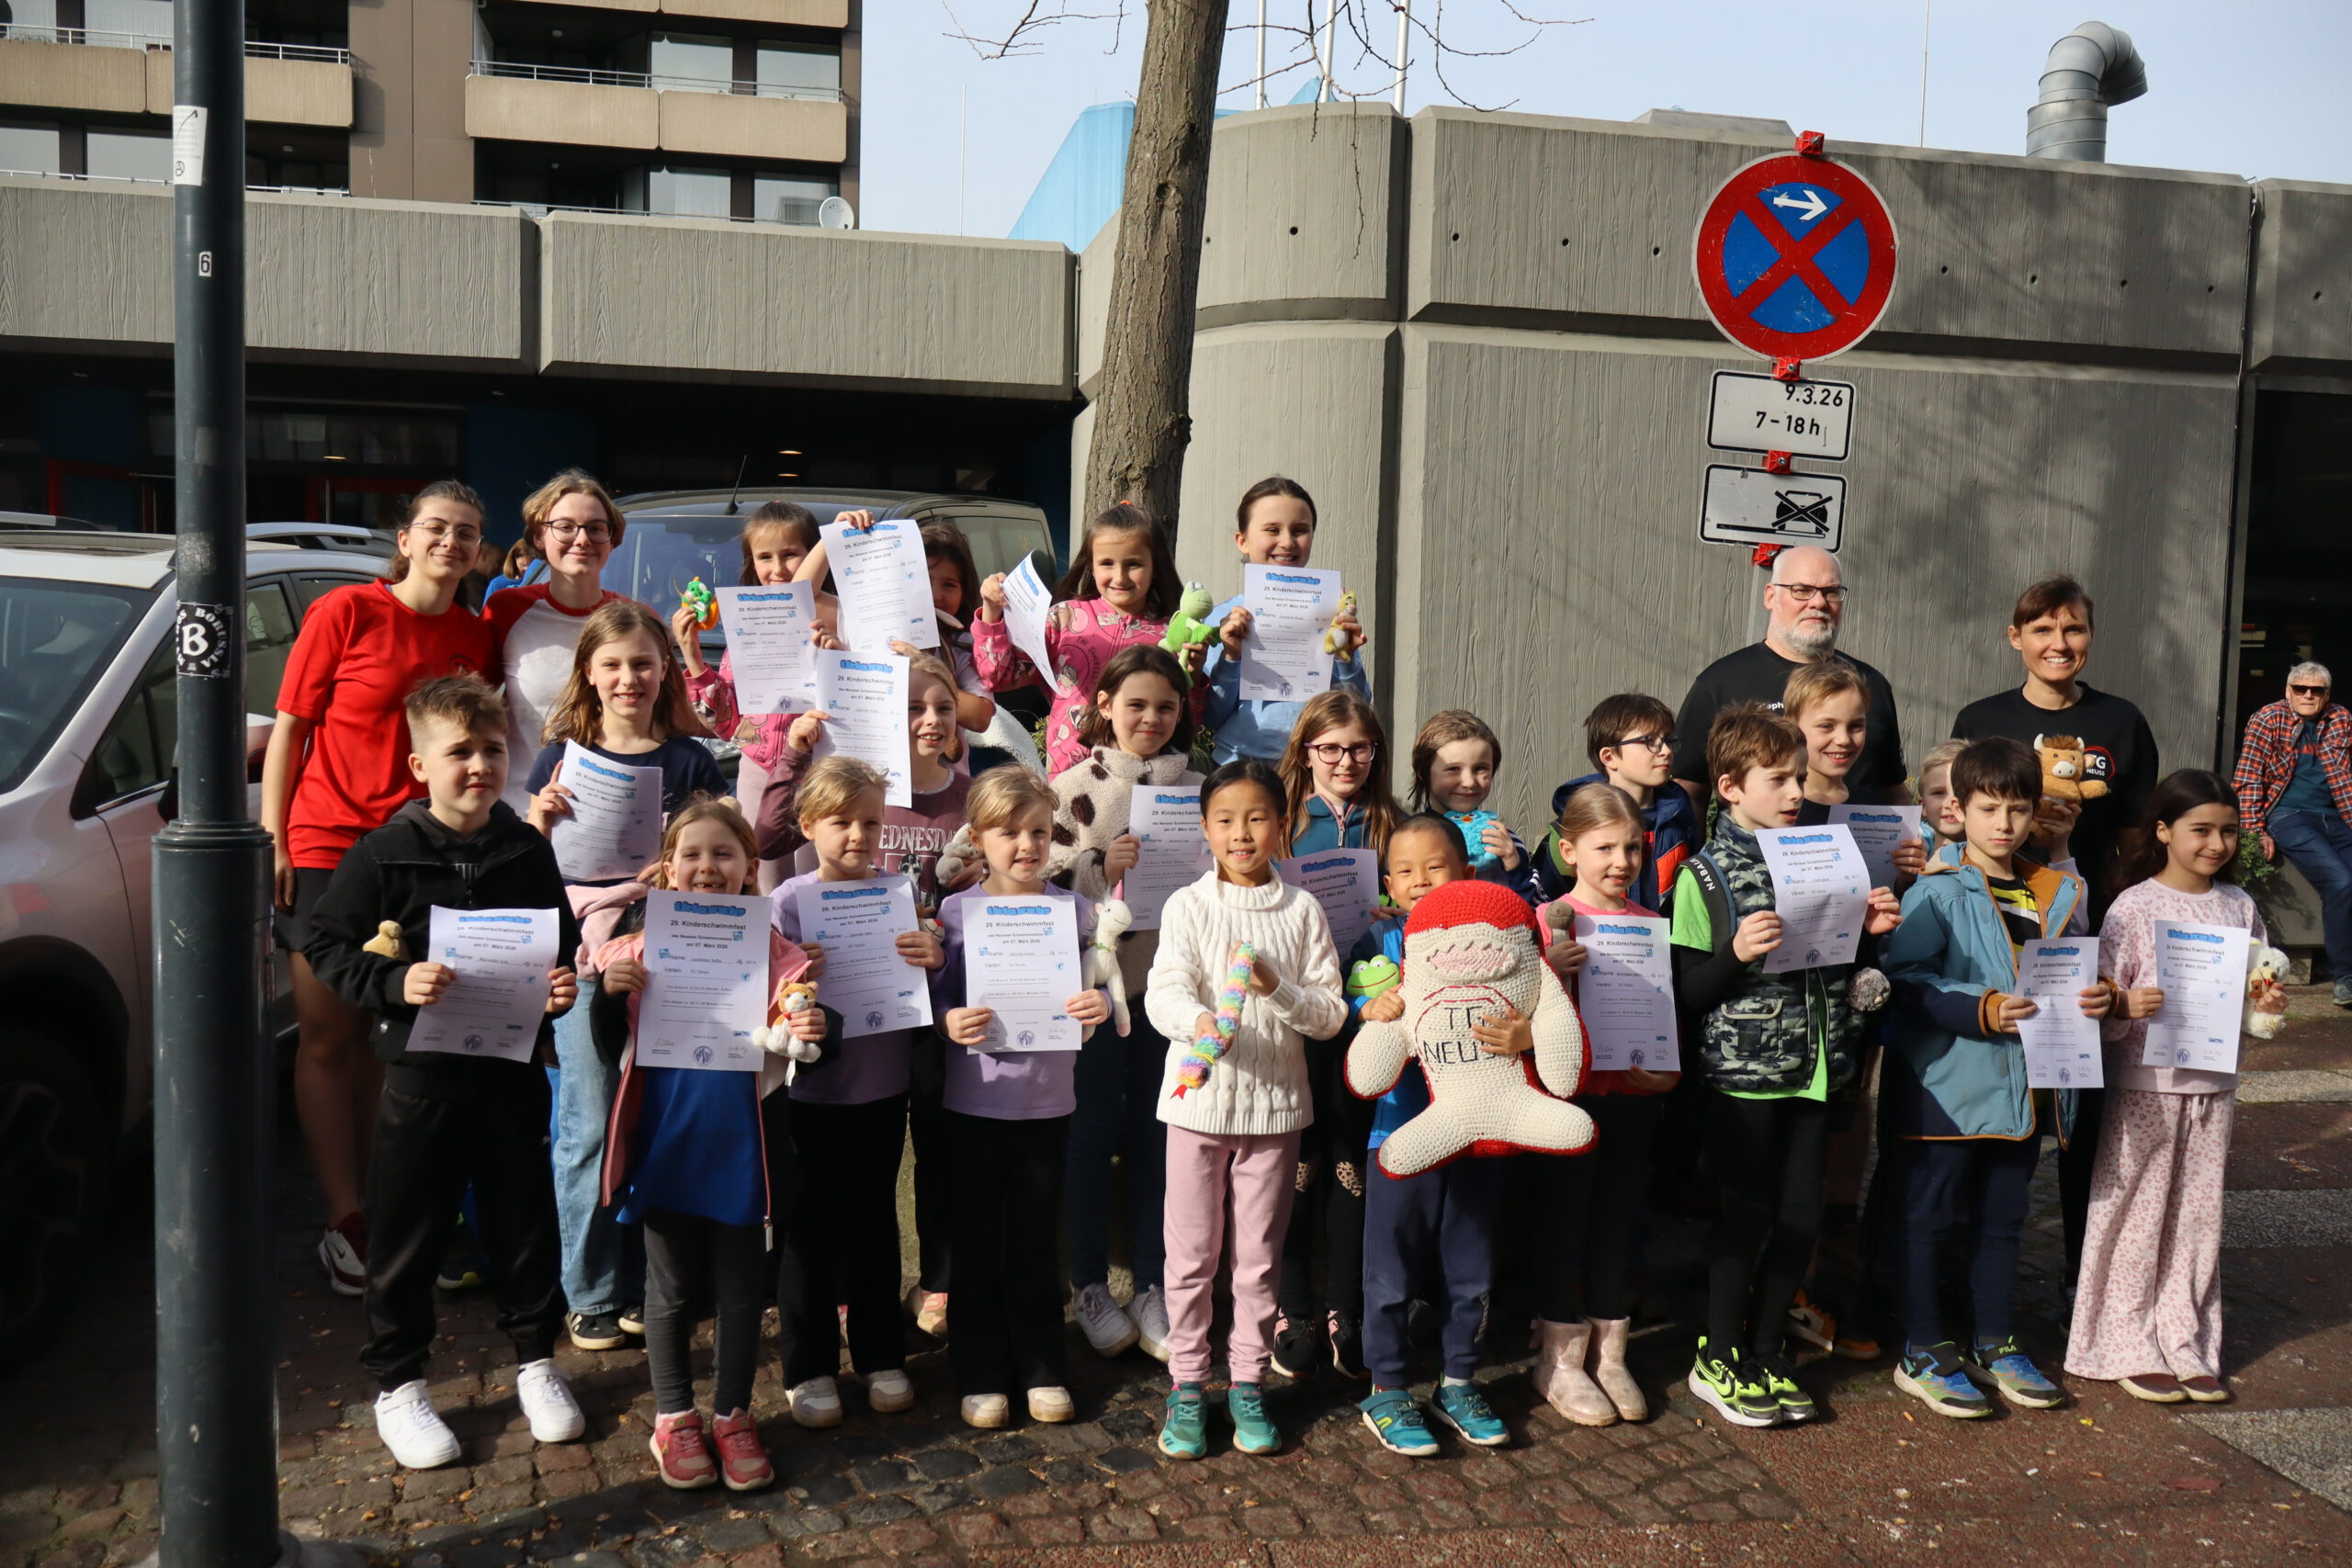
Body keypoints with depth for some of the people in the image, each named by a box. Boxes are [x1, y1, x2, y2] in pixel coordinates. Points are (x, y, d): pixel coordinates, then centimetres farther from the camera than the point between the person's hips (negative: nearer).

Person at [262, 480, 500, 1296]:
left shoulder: (478, 638, 6)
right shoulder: (346, 612, -5)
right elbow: (288, 729, -3)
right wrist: (272, 841, -8)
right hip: (327, 850, -3)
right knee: (329, 1039, 3)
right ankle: (345, 1223, 9)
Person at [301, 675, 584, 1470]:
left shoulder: (528, 851, 3)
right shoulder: (385, 853, -7)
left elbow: (562, 942, 14)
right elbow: (325, 944, -6)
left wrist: (563, 982, -7)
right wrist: (395, 982, -21)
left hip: (512, 1066, 3)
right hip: (421, 1071, -2)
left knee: (523, 1219, 13)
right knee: (408, 1234, 7)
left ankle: (536, 1361, 31)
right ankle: (397, 1385, 24)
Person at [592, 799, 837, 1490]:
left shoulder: (770, 948, -5)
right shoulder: (642, 947, -3)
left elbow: (791, 1043, 0)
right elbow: (612, 1049, 1)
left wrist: (815, 1031, -22)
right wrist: (610, 993, -18)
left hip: (740, 1141, 0)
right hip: (665, 1140, 0)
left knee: (740, 1287, 11)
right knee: (672, 1287, 14)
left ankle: (733, 1416, 29)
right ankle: (674, 1419, 30)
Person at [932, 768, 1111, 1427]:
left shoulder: (1073, 910, 1)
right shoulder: (956, 911, -3)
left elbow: (1092, 995, 5)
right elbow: (938, 1003, -1)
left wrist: (1099, 1008, -17)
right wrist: (950, 1023, -23)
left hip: (1048, 1098, 1)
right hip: (975, 1097, -1)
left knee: (1037, 1239, 12)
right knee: (976, 1241, 8)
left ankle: (1042, 1368, 26)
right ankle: (981, 1373, 21)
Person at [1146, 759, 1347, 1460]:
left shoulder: (1301, 910, 2)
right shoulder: (1188, 906, -3)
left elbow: (1331, 1014, -1)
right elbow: (1163, 992, -17)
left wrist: (1277, 988, -20)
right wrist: (1200, 1021, -39)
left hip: (1275, 1101, 1)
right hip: (1199, 1096, -1)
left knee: (1259, 1256, 10)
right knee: (1191, 1254, 6)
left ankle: (1248, 1382, 25)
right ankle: (1186, 1386, 21)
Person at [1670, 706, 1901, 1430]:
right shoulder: (1706, 875, -8)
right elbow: (1688, 995, -10)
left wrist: (1866, 930, 2)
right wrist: (1737, 953, -26)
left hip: (1810, 1071, 6)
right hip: (1743, 1074, -6)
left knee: (1802, 1218, 9)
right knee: (1748, 1214, 1)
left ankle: (1764, 1352, 26)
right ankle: (1717, 1360, 18)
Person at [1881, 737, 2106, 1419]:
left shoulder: (2058, 894, 11)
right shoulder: (1938, 891, -10)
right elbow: (1905, 979, -18)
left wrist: (2096, 998, 0)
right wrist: (1981, 1011, -26)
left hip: (2024, 1085, 6)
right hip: (1948, 1084, -6)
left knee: (2003, 1218, 17)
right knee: (1932, 1217, 3)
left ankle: (1994, 1344, 30)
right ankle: (1923, 1353, 14)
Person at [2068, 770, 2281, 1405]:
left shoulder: (2239, 906, 6)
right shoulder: (2133, 907, -9)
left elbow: (2258, 990, 16)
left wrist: (2267, 1004, -5)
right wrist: (2126, 1007, -29)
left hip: (2213, 1084, 5)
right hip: (2145, 1084, -4)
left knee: (2197, 1216, 10)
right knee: (2136, 1213, 2)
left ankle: (2186, 1345, 21)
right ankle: (2128, 1347, 13)